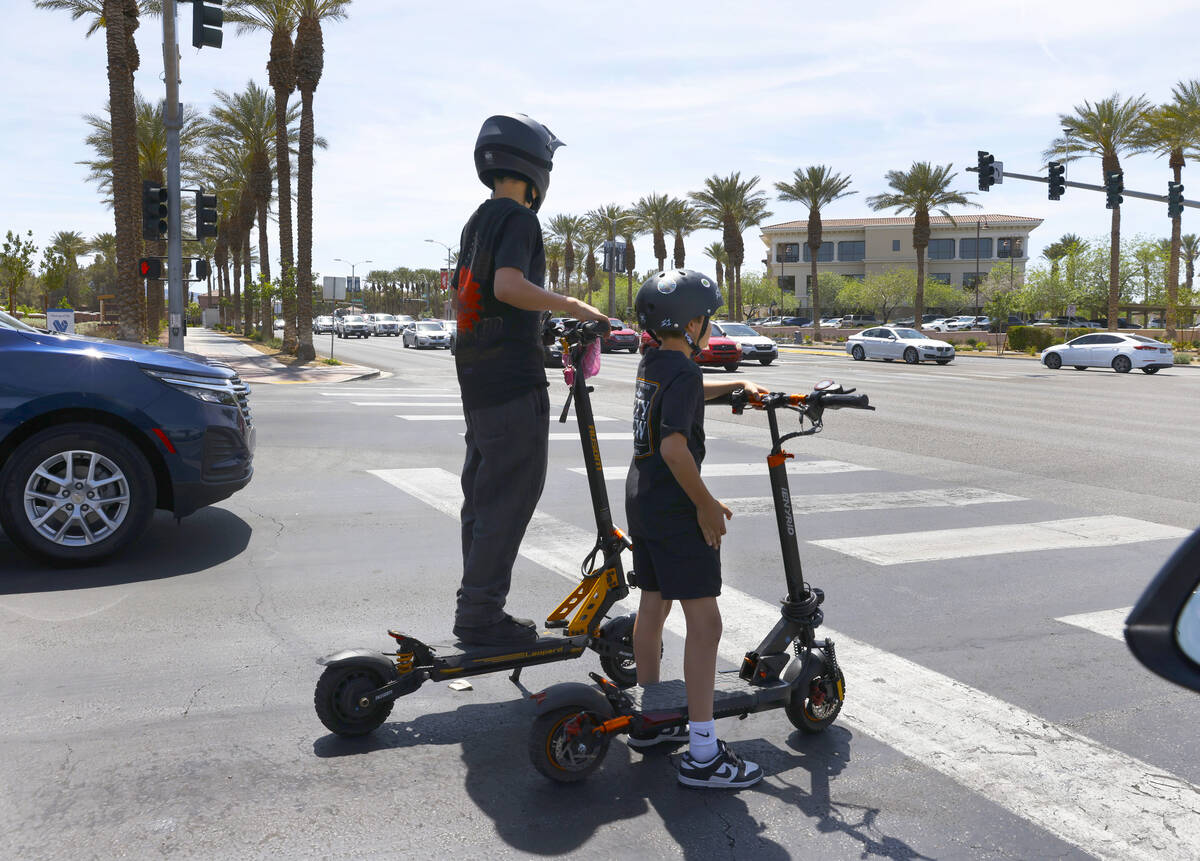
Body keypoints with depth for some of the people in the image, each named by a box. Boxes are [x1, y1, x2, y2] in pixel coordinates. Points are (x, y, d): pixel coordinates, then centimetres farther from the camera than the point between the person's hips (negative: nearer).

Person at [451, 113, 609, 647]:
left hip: (477, 384, 10)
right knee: (510, 498, -5)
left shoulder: (476, 222, 19)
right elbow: (509, 286, -27)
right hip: (513, 383, -10)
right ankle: (481, 616, -1)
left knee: (483, 496, 14)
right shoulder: (517, 218, -10)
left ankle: (476, 608, 21)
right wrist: (573, 307, -18)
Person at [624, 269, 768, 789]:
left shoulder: (651, 364, 11)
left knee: (652, 607, 17)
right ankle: (702, 753, -7)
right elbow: (674, 446, -26)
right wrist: (708, 505, -18)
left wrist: (738, 385, 25)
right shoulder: (683, 372, -17)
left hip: (641, 498, 10)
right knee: (704, 622, -8)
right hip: (675, 510, -10)